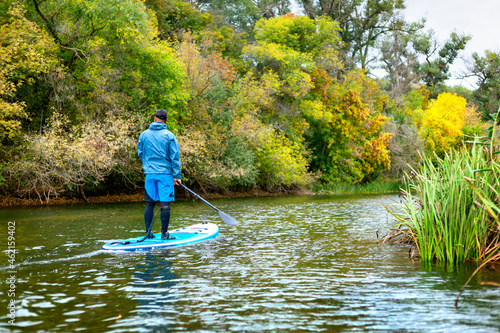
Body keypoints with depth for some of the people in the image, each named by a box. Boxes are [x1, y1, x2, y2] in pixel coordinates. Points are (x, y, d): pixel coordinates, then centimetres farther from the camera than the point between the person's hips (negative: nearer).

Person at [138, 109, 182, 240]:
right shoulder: (169, 136, -5)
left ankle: (148, 232, 13)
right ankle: (164, 233, -1)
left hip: (149, 174, 4)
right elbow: (174, 157, -5)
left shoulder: (144, 135, 5)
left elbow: (140, 153, 15)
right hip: (165, 174, -4)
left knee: (150, 203, 11)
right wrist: (177, 175, 0)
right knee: (165, 204, -1)